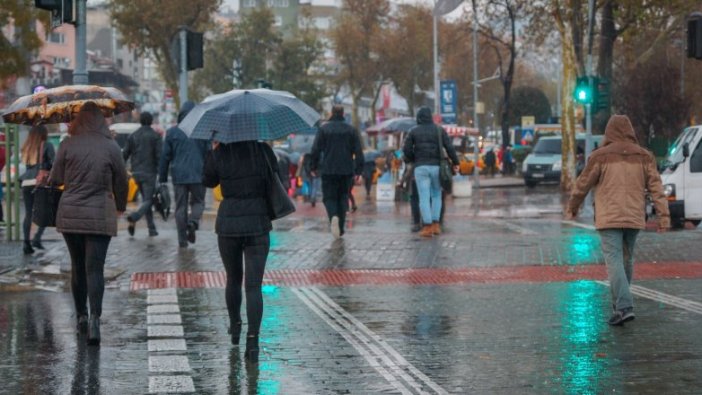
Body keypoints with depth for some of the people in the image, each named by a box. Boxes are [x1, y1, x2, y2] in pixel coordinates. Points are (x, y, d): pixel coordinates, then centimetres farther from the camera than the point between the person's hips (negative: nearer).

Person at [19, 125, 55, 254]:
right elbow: (54, 163, -5)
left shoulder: (26, 148, 16)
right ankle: (37, 238, -12)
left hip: (26, 182, 5)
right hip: (40, 182, -5)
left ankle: (27, 243, 1)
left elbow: (26, 165, 14)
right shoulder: (46, 146, 1)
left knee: (28, 214, 8)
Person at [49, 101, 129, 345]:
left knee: (78, 267, 15)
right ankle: (94, 316, -19)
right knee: (95, 268, -3)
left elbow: (55, 179, 2)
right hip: (100, 216, -1)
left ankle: (81, 316, 22)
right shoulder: (111, 147, -3)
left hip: (70, 215, 1)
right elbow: (121, 182, 6)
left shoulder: (68, 145, -3)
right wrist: (120, 206, 24)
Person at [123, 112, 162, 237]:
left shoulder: (133, 136, 8)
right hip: (149, 173, -5)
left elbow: (125, 155, 6)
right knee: (148, 200, -5)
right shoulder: (155, 136, -5)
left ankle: (152, 229, 15)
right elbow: (159, 156, -12)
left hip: (136, 173, 5)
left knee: (146, 199, 16)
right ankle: (133, 218, -33)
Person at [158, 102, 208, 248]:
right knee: (198, 202, 14)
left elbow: (165, 156, 5)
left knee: (180, 206, 7)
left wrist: (162, 178, 11)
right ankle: (193, 221, -17)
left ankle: (182, 239, 4)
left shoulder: (172, 132, 3)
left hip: (179, 175, 1)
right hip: (198, 175, -1)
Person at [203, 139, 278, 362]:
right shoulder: (263, 150, -5)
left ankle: (235, 327, 38)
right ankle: (253, 340, -13)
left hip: (228, 224, 1)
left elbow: (208, 181, 10)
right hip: (258, 224, -1)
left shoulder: (218, 154, -7)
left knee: (233, 279, 22)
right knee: (254, 286, -2)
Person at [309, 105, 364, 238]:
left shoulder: (323, 129, -1)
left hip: (328, 170, -2)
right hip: (346, 171, 2)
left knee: (329, 197, 1)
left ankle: (333, 216, -30)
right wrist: (358, 170, 4)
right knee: (343, 197, 11)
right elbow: (358, 151, 1)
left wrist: (314, 167, 6)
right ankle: (340, 229, 11)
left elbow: (316, 149, -3)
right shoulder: (351, 130, 4)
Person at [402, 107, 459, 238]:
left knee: (424, 197, -2)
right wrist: (455, 162, 9)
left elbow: (406, 149, -1)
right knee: (436, 195, 16)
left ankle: (427, 227, -8)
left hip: (420, 167, -1)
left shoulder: (413, 131, 4)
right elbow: (449, 147, -1)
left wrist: (412, 160, 16)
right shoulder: (439, 130, 5)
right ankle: (436, 224, 8)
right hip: (436, 166, 1)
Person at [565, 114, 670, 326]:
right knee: (626, 260, 18)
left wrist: (572, 208, 17)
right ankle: (620, 302, 27)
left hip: (609, 219, -4)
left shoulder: (600, 156, -4)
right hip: (634, 219, 4)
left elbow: (583, 184, 2)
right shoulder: (644, 157, 5)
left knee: (614, 262, -8)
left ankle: (624, 307, -21)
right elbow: (656, 187, -1)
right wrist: (664, 215, -3)